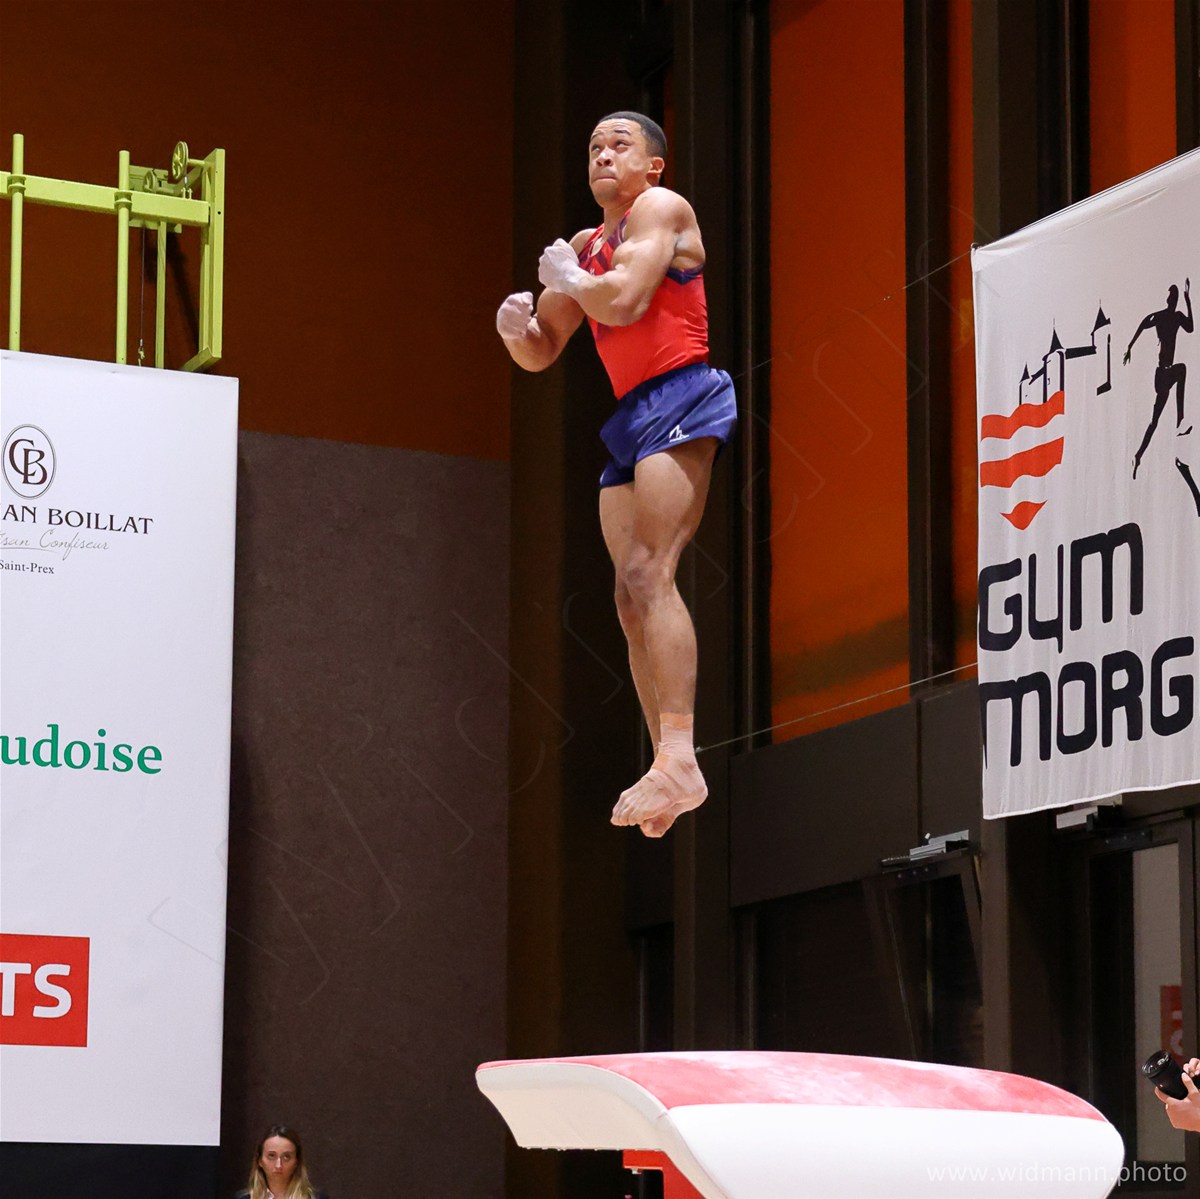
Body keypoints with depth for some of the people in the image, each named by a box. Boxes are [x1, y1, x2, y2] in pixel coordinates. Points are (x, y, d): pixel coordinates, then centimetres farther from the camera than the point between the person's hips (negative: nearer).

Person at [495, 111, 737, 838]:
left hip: (680, 398, -9)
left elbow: (624, 300, -17)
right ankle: (670, 773, -2)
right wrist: (515, 327, 2)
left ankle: (680, 759, -30)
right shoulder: (587, 246, 24)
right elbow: (540, 354, 25)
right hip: (632, 419, 9)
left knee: (647, 574, -22)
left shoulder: (661, 208, 0)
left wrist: (566, 278, 2)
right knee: (633, 599, 1)